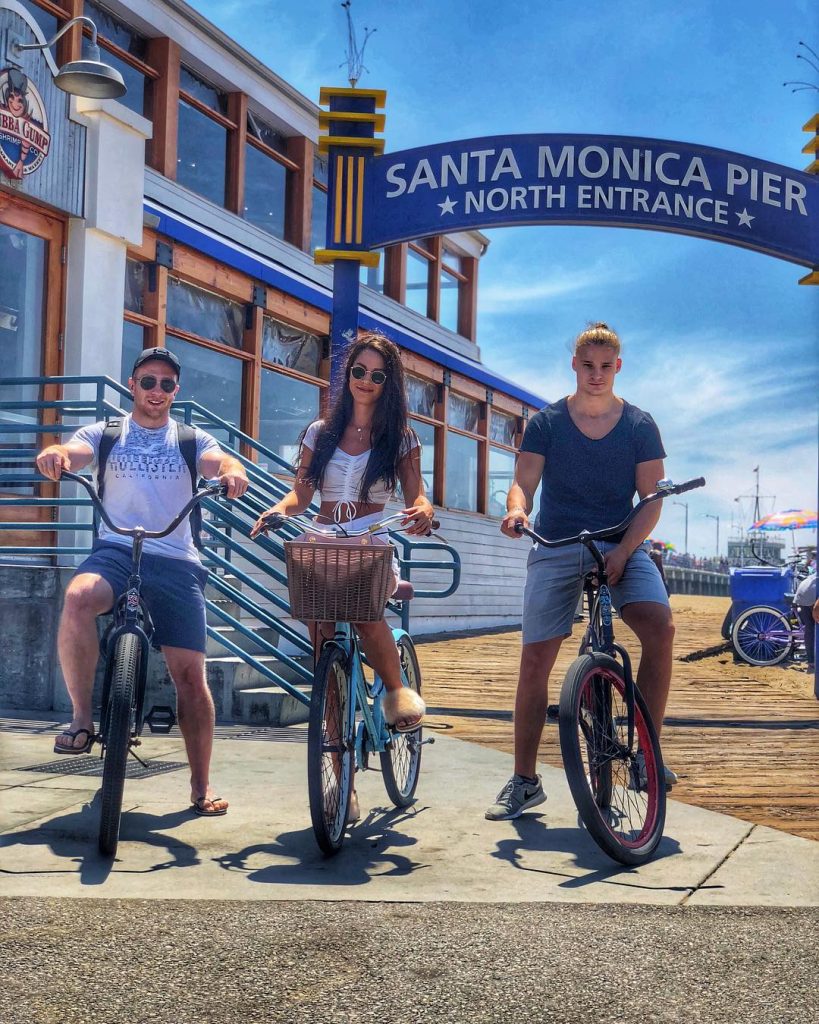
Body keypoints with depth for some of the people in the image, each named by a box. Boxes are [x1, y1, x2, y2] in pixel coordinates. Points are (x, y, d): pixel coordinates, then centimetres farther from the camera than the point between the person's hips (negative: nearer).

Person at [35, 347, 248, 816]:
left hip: (176, 561, 1)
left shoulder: (191, 439, 14)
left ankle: (202, 787, 8)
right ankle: (82, 719, -21)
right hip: (116, 551, -1)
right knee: (78, 597, -35)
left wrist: (233, 471, -30)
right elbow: (72, 453, -6)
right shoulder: (106, 434, 13)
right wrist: (53, 454, -31)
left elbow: (219, 461, -5)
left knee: (190, 672, -4)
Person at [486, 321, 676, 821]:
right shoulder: (546, 422, 4)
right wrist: (517, 510, -29)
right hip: (556, 549, 0)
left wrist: (622, 551, -16)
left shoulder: (640, 425, 4)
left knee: (660, 626, -25)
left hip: (622, 545, 0)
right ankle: (525, 780, 7)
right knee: (535, 658, -6)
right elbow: (524, 482, -4)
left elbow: (652, 499, -1)